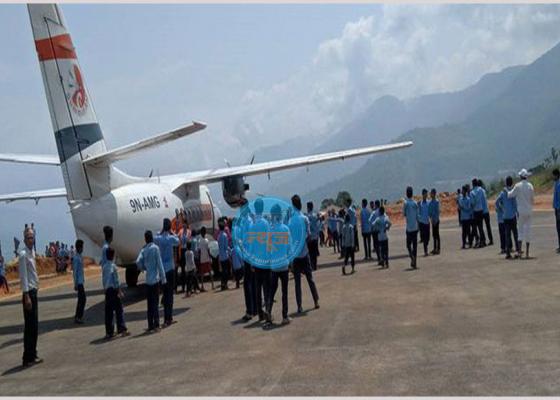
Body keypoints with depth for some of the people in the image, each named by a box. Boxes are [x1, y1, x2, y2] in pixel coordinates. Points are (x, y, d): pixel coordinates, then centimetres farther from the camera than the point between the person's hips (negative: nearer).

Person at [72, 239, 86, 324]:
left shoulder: (80, 257, 12)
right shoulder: (76, 258, -16)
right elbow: (74, 271, -18)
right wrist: (76, 284, -18)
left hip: (81, 281, 10)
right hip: (79, 282, -9)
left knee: (81, 299, 11)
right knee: (82, 299, -9)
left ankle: (78, 316, 17)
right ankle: (78, 317, -6)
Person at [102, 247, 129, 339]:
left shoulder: (104, 266, 7)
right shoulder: (113, 266, -10)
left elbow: (103, 279, 12)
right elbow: (116, 280, -11)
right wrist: (120, 291, -8)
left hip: (107, 291, 6)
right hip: (114, 290, -6)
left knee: (108, 312, 7)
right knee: (119, 310, 1)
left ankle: (109, 332, 8)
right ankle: (122, 329, -1)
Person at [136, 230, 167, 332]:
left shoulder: (144, 249, 2)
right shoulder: (155, 248, -7)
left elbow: (138, 262, -7)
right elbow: (159, 264, -10)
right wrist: (163, 278, -5)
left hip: (148, 280, 3)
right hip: (155, 279, -3)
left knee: (150, 304, 8)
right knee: (155, 303, -1)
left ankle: (150, 326, 10)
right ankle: (156, 326, -4)